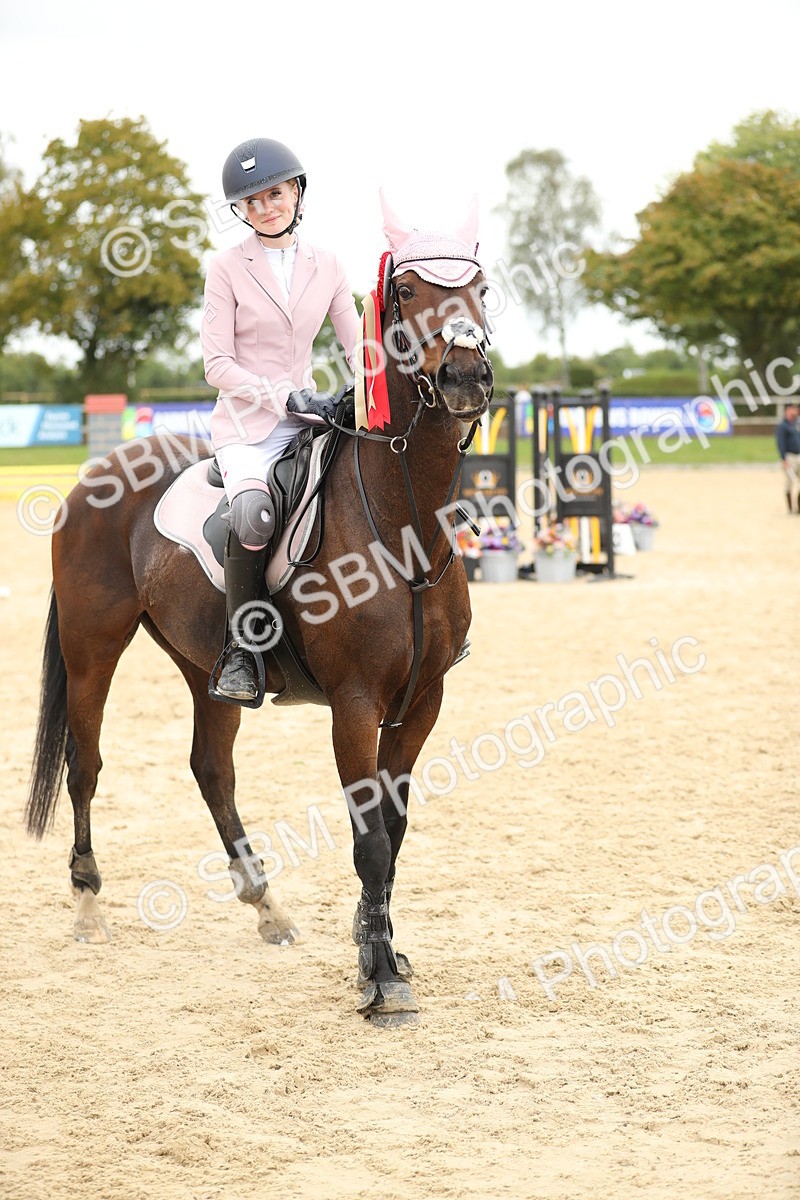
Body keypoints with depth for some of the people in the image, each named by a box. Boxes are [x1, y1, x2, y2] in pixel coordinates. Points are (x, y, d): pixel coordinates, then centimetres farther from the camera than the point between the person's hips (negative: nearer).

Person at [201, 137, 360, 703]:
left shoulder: (327, 266, 8)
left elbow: (357, 343, 12)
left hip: (307, 419, 4)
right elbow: (218, 364, -6)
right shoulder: (228, 268, -2)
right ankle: (241, 649, -22)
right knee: (254, 513, -35)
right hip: (246, 423, -4)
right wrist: (284, 398, -18)